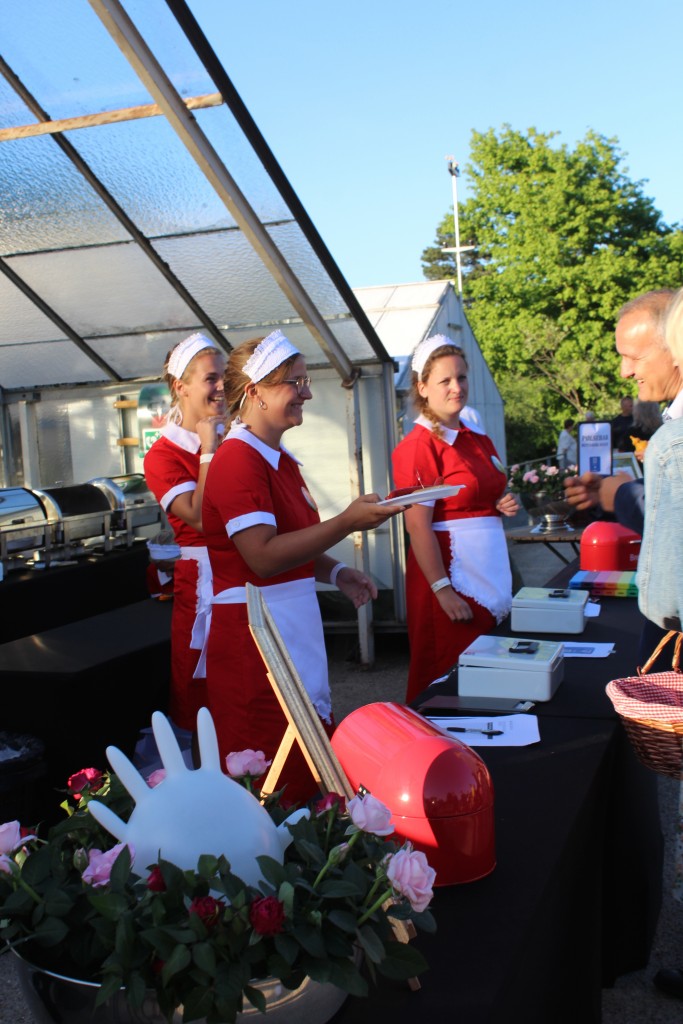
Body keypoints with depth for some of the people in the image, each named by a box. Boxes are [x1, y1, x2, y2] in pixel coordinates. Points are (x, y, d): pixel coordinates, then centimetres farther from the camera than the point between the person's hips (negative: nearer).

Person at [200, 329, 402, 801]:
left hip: (295, 624, 9)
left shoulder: (282, 461, 15)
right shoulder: (238, 460, -15)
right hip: (254, 634, -9)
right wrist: (348, 522, -25)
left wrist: (337, 572, 8)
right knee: (276, 788, -3)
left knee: (315, 773, 11)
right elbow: (263, 556, -24)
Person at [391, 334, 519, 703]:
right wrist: (442, 589, -21)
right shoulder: (418, 446, -11)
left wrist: (504, 505, 5)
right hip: (449, 572, -8)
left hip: (490, 572, 8)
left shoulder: (479, 441, 13)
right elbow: (418, 526, -17)